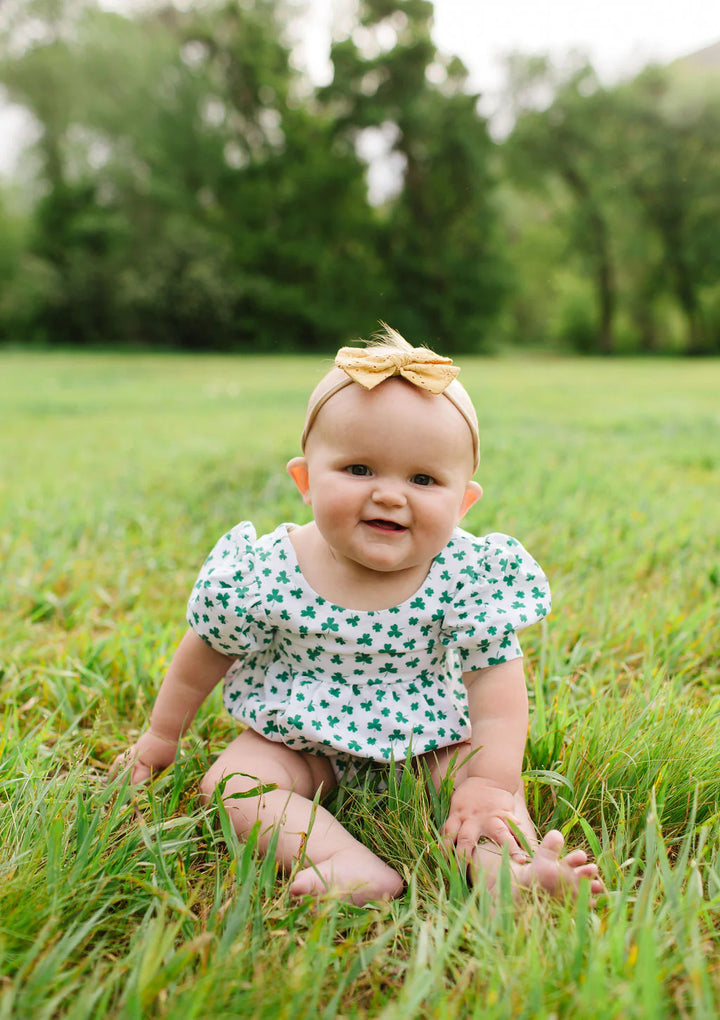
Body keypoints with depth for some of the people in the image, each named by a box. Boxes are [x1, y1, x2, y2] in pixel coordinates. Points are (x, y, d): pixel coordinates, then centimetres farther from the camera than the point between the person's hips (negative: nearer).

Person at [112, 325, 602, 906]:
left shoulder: (472, 575, -22)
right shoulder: (264, 572, -20)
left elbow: (496, 685, -16)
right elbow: (206, 657, -4)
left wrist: (491, 784, -27)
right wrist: (162, 736, 8)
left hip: (428, 741, 0)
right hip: (300, 740, 0)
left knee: (496, 782, -19)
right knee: (233, 783, -22)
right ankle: (349, 864, -36)